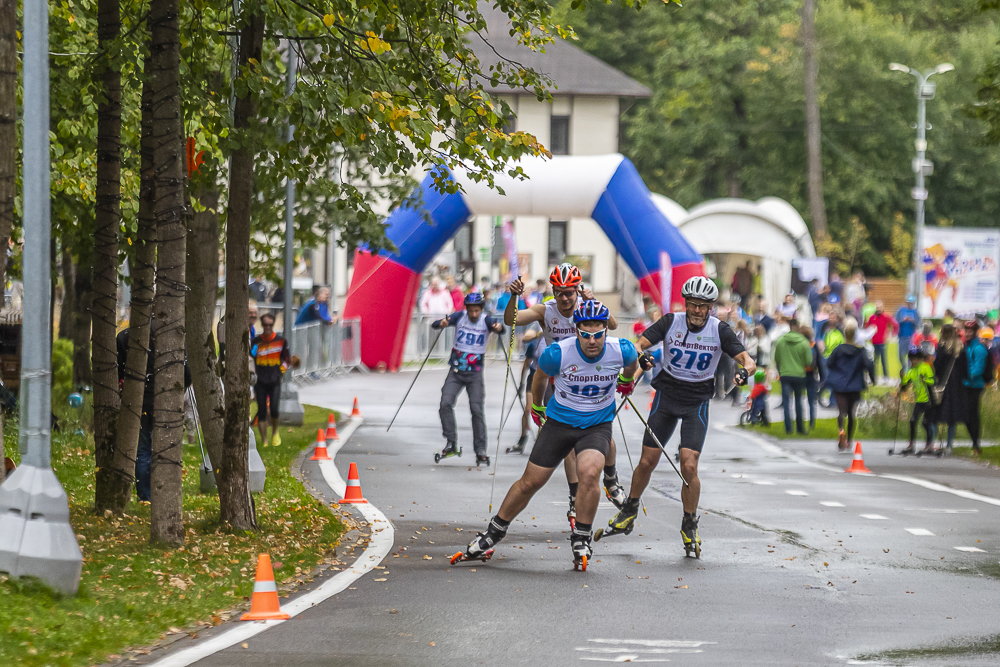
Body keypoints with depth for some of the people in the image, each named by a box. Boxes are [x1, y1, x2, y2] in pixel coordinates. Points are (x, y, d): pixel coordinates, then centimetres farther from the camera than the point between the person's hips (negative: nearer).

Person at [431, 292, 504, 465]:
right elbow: (435, 325, -15)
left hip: (475, 373, -1)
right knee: (446, 403, -14)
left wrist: (498, 328, -48)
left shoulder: (486, 321, -6)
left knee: (477, 409, -7)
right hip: (456, 371, 1)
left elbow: (498, 328, -24)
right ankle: (451, 443, -2)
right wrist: (442, 323, -38)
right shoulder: (460, 317, -5)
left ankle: (481, 451, -2)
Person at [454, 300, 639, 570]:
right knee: (530, 482, 3)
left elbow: (632, 363, 10)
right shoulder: (558, 353, -21)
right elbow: (541, 375, 4)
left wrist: (626, 380, 28)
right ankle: (493, 534, 23)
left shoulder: (621, 351, -19)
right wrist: (536, 406, 18)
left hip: (597, 425, 0)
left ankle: (581, 540, -8)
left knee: (589, 473, -27)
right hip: (559, 422, 0)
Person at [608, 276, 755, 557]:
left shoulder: (720, 330, -9)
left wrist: (745, 370, -39)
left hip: (697, 403, -1)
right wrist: (640, 357, -38)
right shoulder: (671, 322, -8)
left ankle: (690, 526, 4)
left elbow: (747, 360, -15)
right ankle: (629, 511, 28)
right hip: (666, 395, 1)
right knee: (647, 462, 3)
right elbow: (638, 344, -14)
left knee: (689, 466, -14)